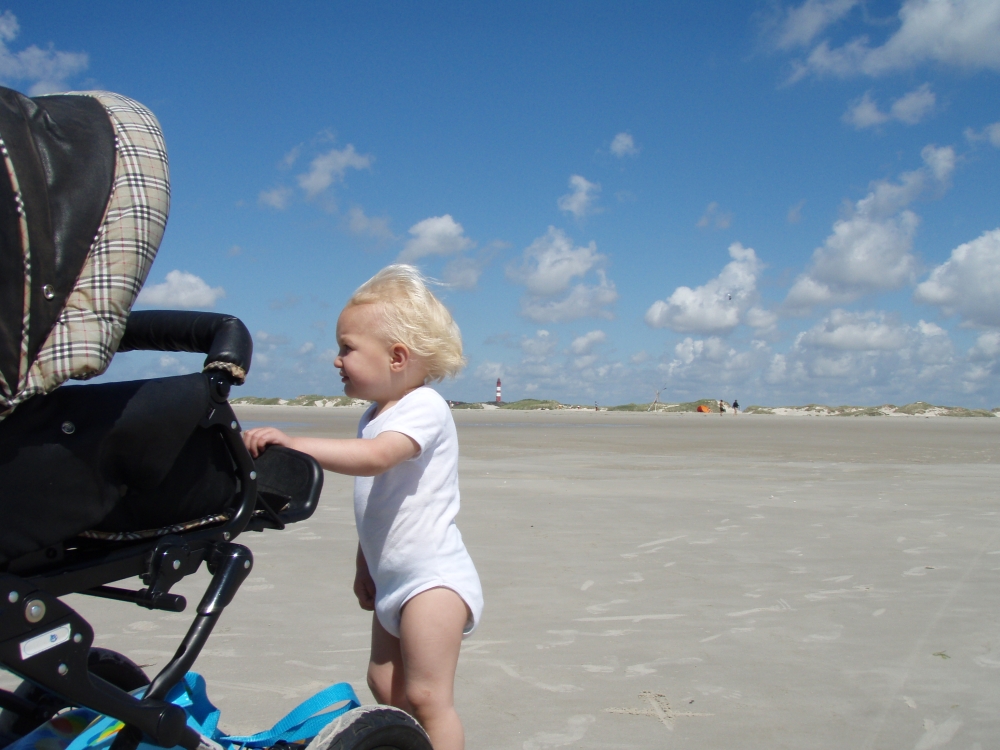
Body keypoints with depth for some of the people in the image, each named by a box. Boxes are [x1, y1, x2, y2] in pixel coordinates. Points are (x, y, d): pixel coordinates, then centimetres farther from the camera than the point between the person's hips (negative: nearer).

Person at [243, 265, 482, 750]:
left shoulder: (424, 409, -17)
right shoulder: (376, 416, 12)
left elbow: (374, 457, -36)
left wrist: (290, 443, -39)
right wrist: (365, 567, 24)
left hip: (434, 578, -10)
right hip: (393, 579, 10)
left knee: (426, 697, -8)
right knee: (386, 686, 16)